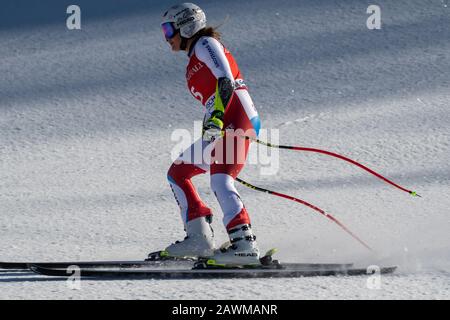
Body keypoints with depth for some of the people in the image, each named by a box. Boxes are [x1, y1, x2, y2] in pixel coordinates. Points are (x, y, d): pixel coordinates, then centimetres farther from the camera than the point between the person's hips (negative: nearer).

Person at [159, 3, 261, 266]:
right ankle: (200, 238, 2)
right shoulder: (194, 63, 29)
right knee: (177, 172, 12)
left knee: (220, 181, -26)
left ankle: (245, 244, -38)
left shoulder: (206, 44, 2)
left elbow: (225, 80, -14)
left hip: (237, 118, -10)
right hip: (222, 127, 10)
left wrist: (216, 115, -28)